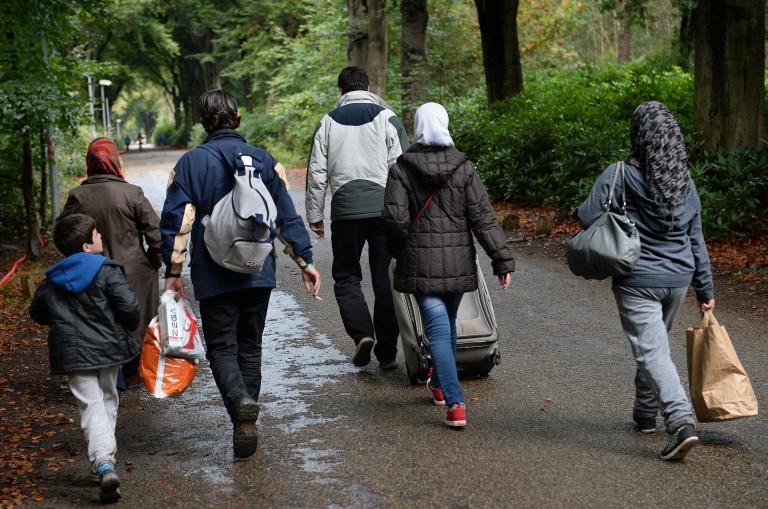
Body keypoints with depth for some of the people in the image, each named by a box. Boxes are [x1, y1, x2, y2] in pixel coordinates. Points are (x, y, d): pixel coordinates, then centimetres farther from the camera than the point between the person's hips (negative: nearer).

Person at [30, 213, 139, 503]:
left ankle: (103, 465, -22)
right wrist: (129, 328, 6)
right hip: (107, 347, -1)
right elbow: (128, 306, -15)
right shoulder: (106, 271, -9)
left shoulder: (51, 282, 5)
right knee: (107, 401, 17)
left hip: (72, 354, 2)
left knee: (91, 407, -3)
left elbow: (38, 313, 16)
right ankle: (105, 462, 22)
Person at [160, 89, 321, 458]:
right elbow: (287, 215, 3)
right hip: (259, 272, 3)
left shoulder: (191, 163, -4)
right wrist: (305, 260, 9)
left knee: (221, 346, 4)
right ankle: (245, 427, 14)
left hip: (214, 275, -2)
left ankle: (240, 401, -24)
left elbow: (175, 220, -7)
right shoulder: (264, 160, 3)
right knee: (250, 346, 13)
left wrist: (172, 270, -2)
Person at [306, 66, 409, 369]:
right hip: (384, 208, 0)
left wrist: (314, 215, 13)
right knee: (385, 280, 6)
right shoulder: (386, 117, 3)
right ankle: (387, 352, 7)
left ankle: (362, 333, -8)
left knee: (346, 276, 13)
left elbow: (317, 173, 7)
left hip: (345, 210, 0)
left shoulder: (328, 122, 8)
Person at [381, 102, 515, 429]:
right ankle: (440, 385, 40)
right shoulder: (463, 167, -2)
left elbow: (395, 218, -11)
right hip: (458, 263, 2)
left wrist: (399, 251, 8)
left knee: (438, 329, -5)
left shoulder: (402, 169, -6)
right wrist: (503, 259, -3)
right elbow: (482, 218, -5)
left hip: (420, 264, -2)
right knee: (448, 324, 21)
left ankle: (455, 404, -16)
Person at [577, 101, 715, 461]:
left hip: (637, 282, -5)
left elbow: (588, 218, -15)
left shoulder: (619, 176, -14)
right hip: (678, 280, 6)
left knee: (652, 352, -6)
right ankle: (646, 413, 34)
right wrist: (704, 288, 14)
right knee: (654, 345, 22)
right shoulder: (685, 182, 4)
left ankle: (681, 421, -21)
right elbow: (696, 239, 8)